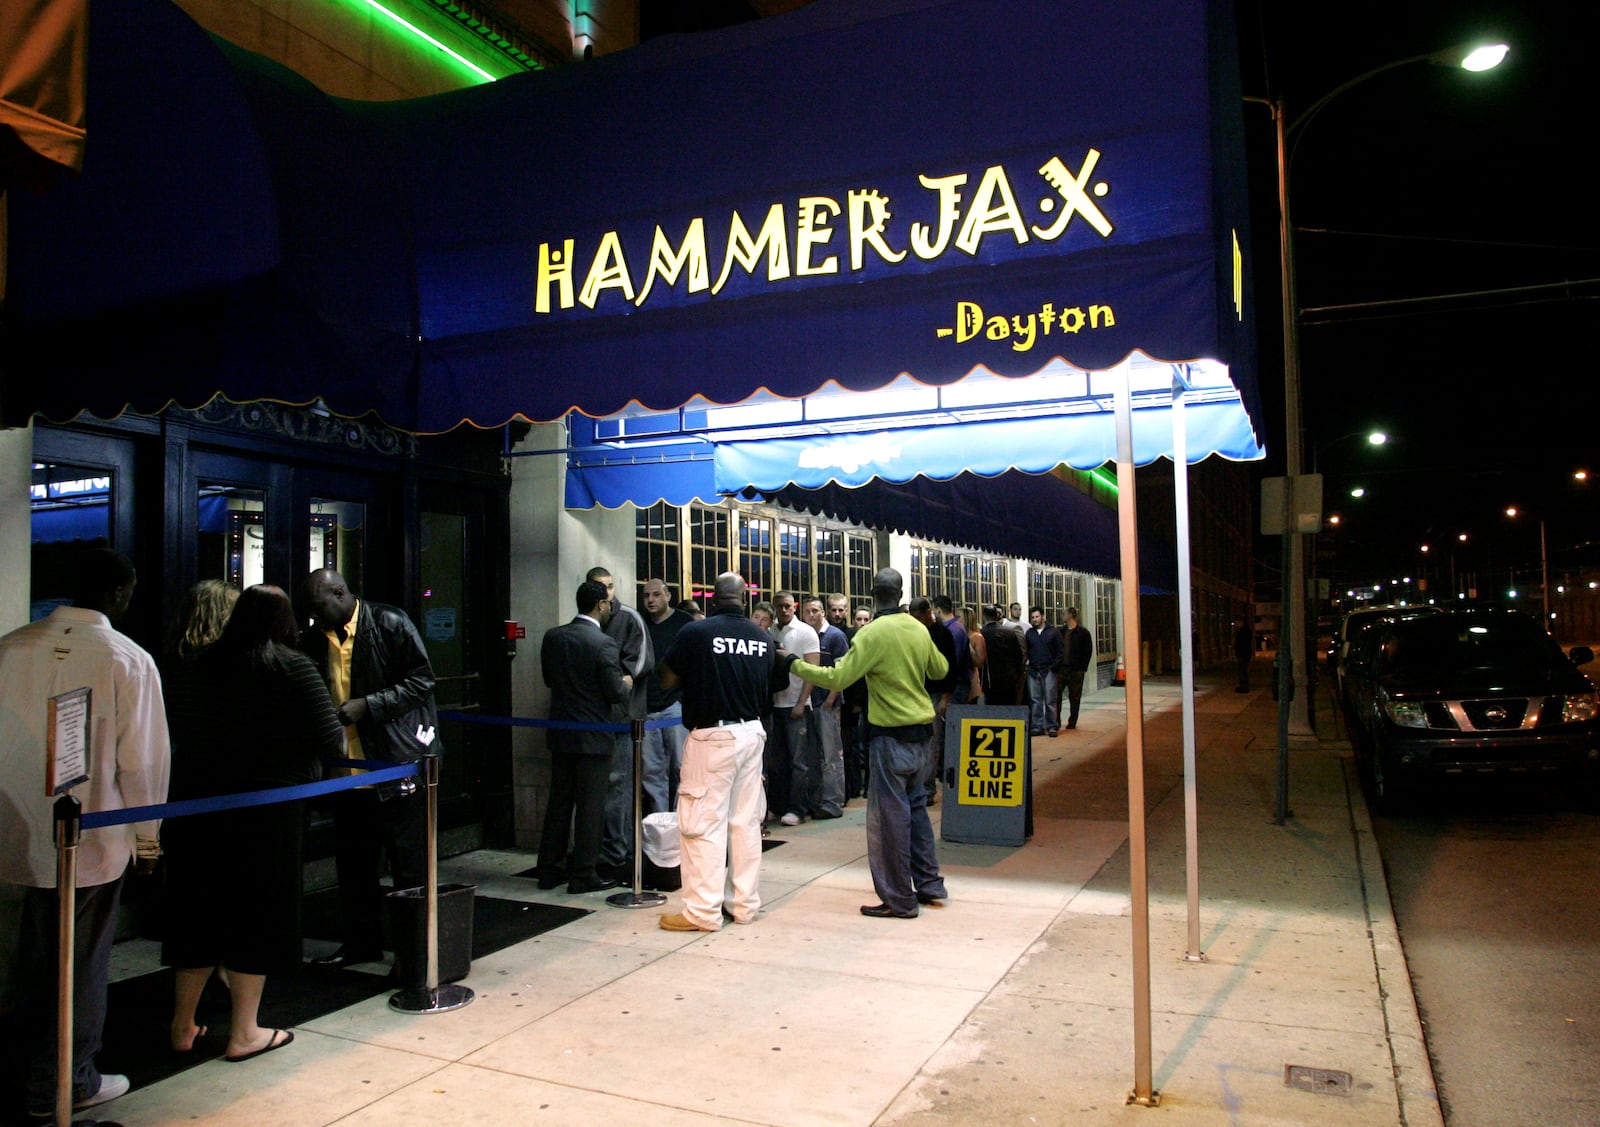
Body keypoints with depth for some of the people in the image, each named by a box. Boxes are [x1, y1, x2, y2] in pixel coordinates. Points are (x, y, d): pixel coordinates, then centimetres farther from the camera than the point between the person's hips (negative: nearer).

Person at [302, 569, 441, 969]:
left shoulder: (390, 624, -9)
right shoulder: (314, 639, 7)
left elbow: (421, 681, -11)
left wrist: (368, 705, -18)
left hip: (399, 765, -6)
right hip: (347, 769, 6)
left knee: (409, 865, 2)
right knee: (353, 861, 15)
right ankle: (361, 942, 30)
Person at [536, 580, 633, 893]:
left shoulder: (552, 637, 1)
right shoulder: (604, 644, -17)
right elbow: (616, 693, -16)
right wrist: (626, 684, 6)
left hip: (560, 735, 6)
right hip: (594, 737, -6)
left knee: (559, 801, 15)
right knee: (590, 806, 3)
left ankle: (550, 869, 23)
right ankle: (584, 874, 9)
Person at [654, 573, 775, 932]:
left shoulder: (696, 632, -13)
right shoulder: (763, 637, 2)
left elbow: (667, 678, -3)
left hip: (711, 736, -5)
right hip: (752, 733, 5)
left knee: (704, 824, 1)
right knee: (746, 821, 12)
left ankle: (703, 911, 5)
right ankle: (745, 904, 20)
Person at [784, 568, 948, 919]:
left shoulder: (872, 633, -15)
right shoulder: (919, 629, 4)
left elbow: (837, 678, -18)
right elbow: (940, 670, 19)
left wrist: (795, 665, -7)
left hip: (892, 737, -7)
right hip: (923, 733, 7)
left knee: (890, 816, 1)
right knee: (915, 807, 20)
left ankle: (899, 900, 8)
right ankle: (929, 883, 27)